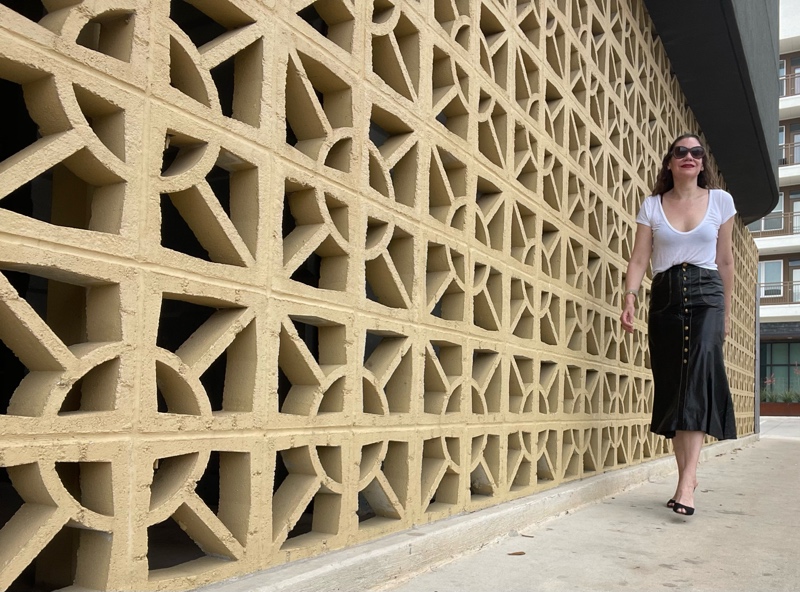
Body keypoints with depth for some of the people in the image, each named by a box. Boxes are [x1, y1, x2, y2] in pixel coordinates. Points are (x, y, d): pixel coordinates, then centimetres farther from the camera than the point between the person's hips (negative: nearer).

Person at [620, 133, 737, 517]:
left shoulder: (720, 201, 9)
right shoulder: (652, 206, 9)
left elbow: (725, 261, 12)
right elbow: (639, 259, 2)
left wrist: (726, 312, 13)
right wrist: (629, 297, -15)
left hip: (706, 296, -1)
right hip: (665, 298, 1)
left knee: (698, 376, -19)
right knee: (671, 385, 1)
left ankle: (686, 480, -23)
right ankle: (687, 475, 11)